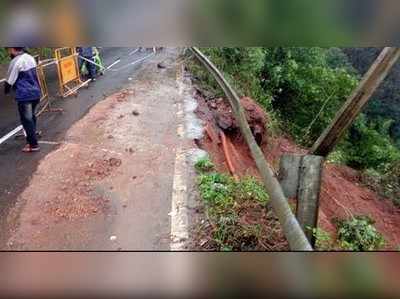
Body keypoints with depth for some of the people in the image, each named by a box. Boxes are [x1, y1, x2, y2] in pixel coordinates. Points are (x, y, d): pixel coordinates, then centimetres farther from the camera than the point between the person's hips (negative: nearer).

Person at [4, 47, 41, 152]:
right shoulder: (30, 57, 9)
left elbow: (9, 81, -7)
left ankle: (33, 145, 5)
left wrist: (6, 90, 11)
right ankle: (31, 139, 30)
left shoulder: (16, 61, -13)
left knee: (27, 120, 1)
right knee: (31, 118, 19)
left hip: (24, 95, -8)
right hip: (35, 92, 8)